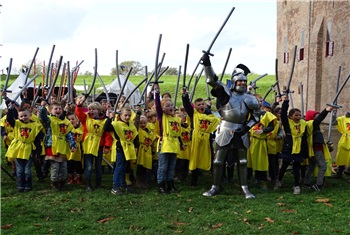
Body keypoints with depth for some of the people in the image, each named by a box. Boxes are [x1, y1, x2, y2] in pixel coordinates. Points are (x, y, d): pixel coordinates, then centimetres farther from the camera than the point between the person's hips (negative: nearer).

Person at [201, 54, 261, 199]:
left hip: (241, 134, 2)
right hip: (225, 132, -2)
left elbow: (256, 115, 12)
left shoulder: (249, 99, 3)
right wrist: (207, 64, -26)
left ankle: (245, 189, 18)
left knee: (242, 162, 9)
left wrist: (247, 127, -2)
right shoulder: (225, 93, -3)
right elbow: (212, 80, -13)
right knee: (218, 161, 3)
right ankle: (215, 187, 16)